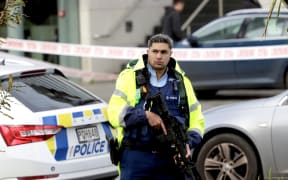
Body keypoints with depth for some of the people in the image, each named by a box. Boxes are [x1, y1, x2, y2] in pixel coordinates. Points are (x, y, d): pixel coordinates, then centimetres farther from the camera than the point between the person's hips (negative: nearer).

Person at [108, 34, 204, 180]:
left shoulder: (181, 81, 13)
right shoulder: (130, 77, 2)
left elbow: (196, 120, 13)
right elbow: (114, 113, -7)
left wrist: (188, 143, -7)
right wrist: (146, 116, -20)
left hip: (171, 159, 3)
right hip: (136, 157, -3)